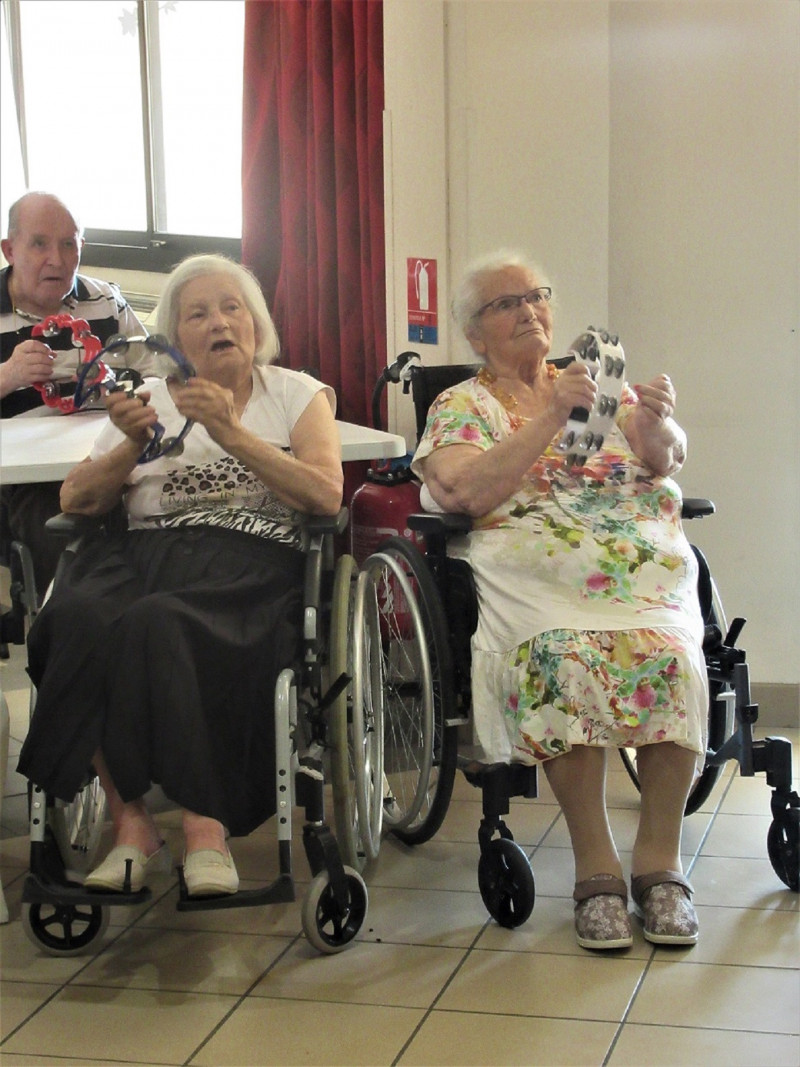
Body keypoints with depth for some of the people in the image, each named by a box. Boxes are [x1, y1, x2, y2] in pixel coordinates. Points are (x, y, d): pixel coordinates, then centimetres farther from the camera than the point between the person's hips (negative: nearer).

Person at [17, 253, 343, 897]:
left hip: (250, 561, -3)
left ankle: (204, 823, -28)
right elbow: (76, 500, 16)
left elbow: (326, 496, -2)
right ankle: (130, 821, -24)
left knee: (158, 623, -37)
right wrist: (134, 445, -1)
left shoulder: (297, 394, 16)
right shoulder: (149, 398, 23)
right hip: (143, 552, 3)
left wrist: (234, 435, -9)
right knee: (78, 616, -32)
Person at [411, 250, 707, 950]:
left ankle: (660, 859, -18)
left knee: (671, 655, -29)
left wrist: (657, 424, -15)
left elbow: (667, 457, 9)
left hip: (646, 569, 3)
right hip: (535, 573, -2)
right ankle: (596, 866, -23)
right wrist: (552, 415, -11)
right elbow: (471, 492, -6)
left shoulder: (595, 382, 25)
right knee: (564, 658, -34)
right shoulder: (460, 405, 15)